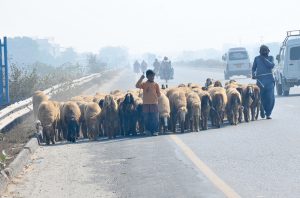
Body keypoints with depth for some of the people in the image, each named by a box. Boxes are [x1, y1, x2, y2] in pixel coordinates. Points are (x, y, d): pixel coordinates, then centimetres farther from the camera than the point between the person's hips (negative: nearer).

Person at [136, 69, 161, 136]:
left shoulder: (156, 84, 6)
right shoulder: (144, 84, 5)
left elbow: (159, 94, 8)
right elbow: (137, 86, -12)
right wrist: (141, 79, -16)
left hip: (154, 103, 0)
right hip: (146, 104, 0)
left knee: (155, 118, -2)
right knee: (147, 118, 2)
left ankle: (154, 131, 3)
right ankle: (148, 130, 11)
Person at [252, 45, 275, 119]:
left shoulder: (270, 58, 14)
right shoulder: (257, 58, 15)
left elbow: (271, 65, -4)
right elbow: (253, 68, 15)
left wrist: (264, 59, -5)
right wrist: (253, 75, -2)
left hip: (269, 80, 0)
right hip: (260, 80, 0)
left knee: (270, 98, -8)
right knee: (261, 97, -6)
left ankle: (268, 113, 1)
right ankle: (262, 111, 15)